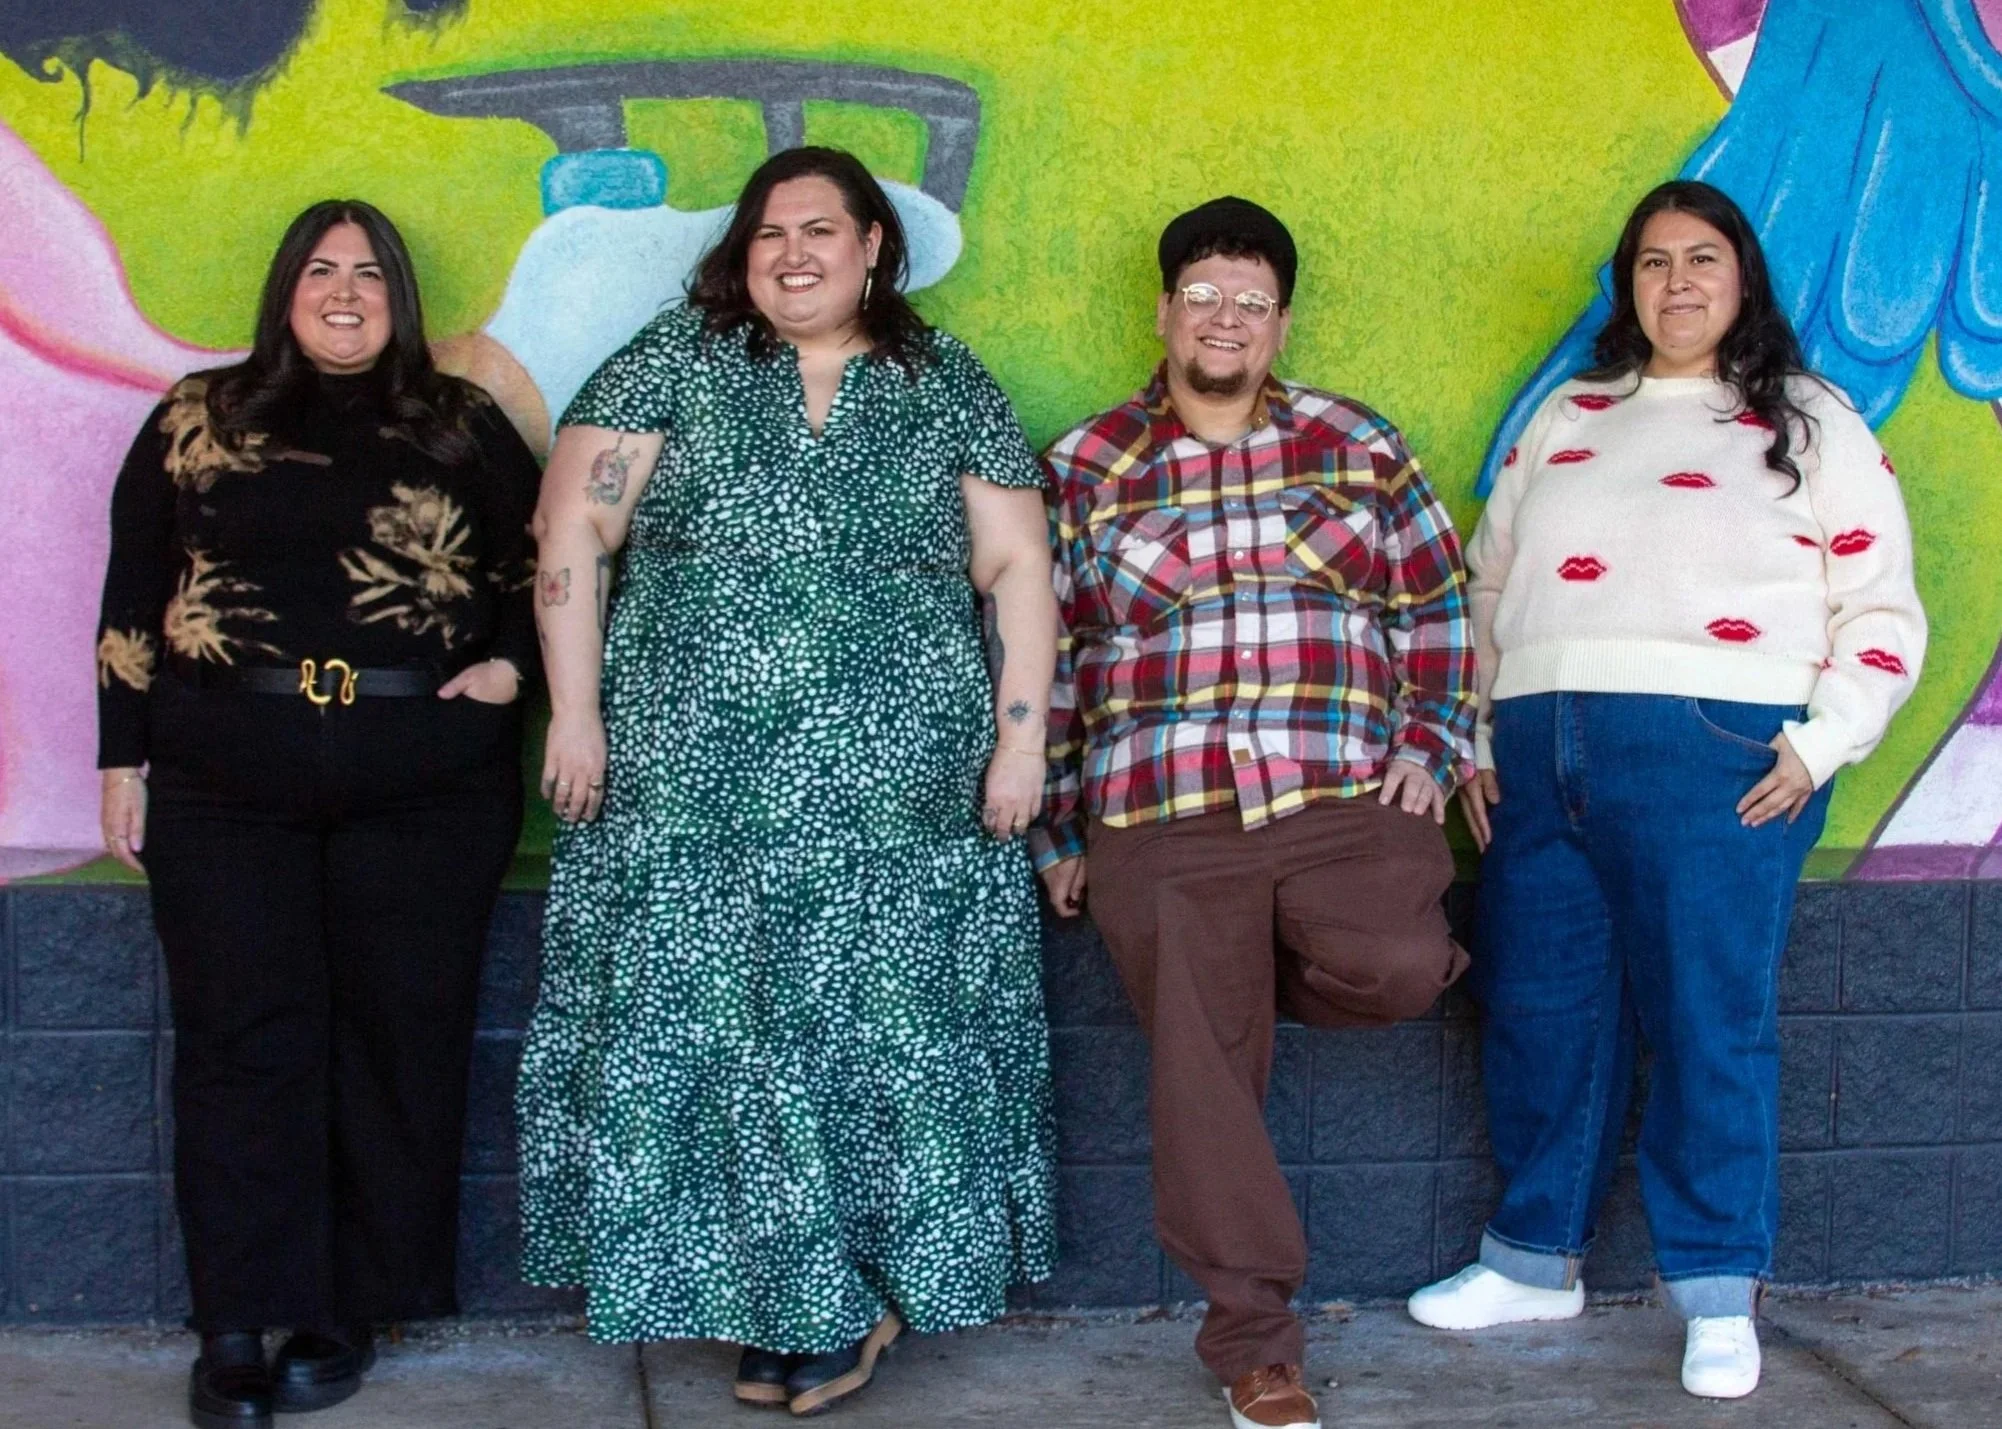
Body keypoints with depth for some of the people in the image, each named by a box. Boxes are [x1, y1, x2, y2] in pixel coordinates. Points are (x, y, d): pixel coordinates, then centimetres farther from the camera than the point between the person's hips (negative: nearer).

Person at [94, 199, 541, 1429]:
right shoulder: (198, 420, 10)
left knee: (401, 1041, 2)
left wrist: (512, 663, -2)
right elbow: (133, 594, 11)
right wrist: (125, 758, 7)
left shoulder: (462, 426, 9)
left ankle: (352, 1313, 13)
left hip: (426, 783, 0)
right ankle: (238, 1328, 4)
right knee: (243, 1044, -1)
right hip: (228, 783, 0)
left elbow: (547, 560, 15)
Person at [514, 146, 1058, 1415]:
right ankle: (783, 1302, 11)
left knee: (884, 1029, 0)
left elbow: (1019, 574, 7)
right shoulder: (675, 363, 8)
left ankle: (857, 1289, 15)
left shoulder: (948, 390, 9)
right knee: (704, 1028, -1)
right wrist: (575, 714, -3)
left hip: (896, 799, 0)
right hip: (692, 796, 0)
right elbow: (574, 535, 4)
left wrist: (1021, 739, -1)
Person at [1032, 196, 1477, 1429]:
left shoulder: (1357, 446, 10)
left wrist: (1431, 742, 1)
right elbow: (1046, 657, 10)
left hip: (1348, 800, 1)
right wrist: (1056, 829, 9)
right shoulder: (1086, 469, 8)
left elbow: (1437, 606, 14)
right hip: (1163, 828, 0)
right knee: (1207, 1073, -1)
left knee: (1398, 969, -24)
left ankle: (1251, 973, 11)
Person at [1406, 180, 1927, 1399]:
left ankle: (1719, 1294, 7)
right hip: (1537, 749, 4)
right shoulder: (1567, 417, 21)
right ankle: (1536, 1258, 21)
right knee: (1541, 1009, 7)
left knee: (1710, 1016, -4)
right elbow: (1489, 581, 21)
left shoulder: (1810, 422, 9)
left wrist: (1821, 744, -9)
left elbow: (1881, 610, 4)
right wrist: (1469, 731, 11)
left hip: (1714, 750, -4)